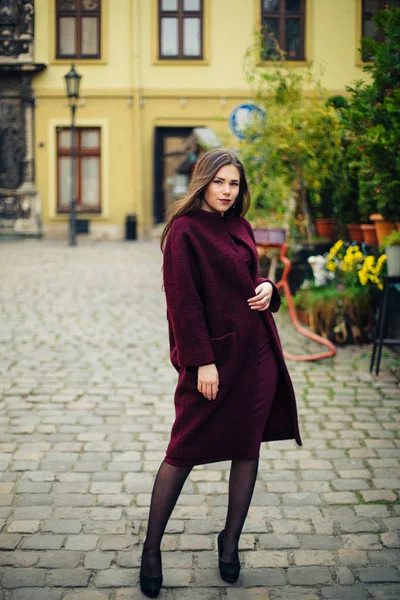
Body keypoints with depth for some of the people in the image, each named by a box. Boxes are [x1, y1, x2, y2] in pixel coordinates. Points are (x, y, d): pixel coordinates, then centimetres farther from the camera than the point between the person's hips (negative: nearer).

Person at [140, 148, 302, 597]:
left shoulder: (240, 228, 11)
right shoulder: (185, 229, -10)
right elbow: (183, 300, -14)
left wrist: (266, 287, 0)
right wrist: (203, 361, -17)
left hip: (256, 351, 7)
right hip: (214, 354, -7)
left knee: (249, 445, 10)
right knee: (185, 451, -1)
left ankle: (231, 541, 26)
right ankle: (151, 551, 14)